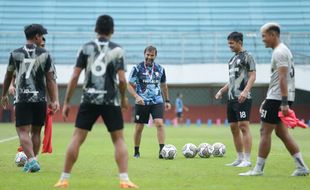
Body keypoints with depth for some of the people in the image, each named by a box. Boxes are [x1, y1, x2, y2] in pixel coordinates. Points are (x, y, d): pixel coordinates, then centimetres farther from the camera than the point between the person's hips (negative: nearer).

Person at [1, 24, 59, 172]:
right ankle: (31, 162, 20)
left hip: (22, 99, -1)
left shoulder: (15, 54, 4)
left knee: (23, 131, -4)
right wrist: (54, 100, 0)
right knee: (36, 131, 14)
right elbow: (50, 80, -1)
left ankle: (31, 160, -21)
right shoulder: (45, 55, 1)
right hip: (40, 99, 1)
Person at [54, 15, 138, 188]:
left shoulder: (86, 48, 4)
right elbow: (122, 79, -6)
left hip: (89, 99, 1)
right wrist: (124, 98, 12)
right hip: (111, 101, -1)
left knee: (77, 138, 5)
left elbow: (75, 77, 0)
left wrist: (67, 102, 5)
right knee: (119, 139, 8)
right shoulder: (117, 50, 1)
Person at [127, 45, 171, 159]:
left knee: (159, 123, -17)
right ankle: (136, 152, 19)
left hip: (157, 101, 2)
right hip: (142, 102, -1)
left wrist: (167, 101, 17)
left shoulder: (160, 69, 6)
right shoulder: (137, 68, -4)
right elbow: (130, 85, -3)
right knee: (139, 127, 4)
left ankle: (162, 150, -18)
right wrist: (136, 96, -19)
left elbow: (164, 85, 19)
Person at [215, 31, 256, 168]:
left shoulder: (247, 56, -4)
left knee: (243, 126, -11)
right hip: (231, 98, 9)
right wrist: (222, 91, 17)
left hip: (242, 99, -9)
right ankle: (240, 158, 15)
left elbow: (252, 76, -12)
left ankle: (247, 160, -10)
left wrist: (245, 91, -24)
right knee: (234, 128, 9)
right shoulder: (232, 59, 20)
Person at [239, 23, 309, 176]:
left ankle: (258, 169, 1)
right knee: (281, 132, 11)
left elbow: (283, 78, -21)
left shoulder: (279, 52, -13)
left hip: (278, 98, -10)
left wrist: (284, 103, -26)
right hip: (277, 98, 10)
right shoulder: (281, 51, 20)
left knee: (265, 131, -4)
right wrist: (267, 101, 26)